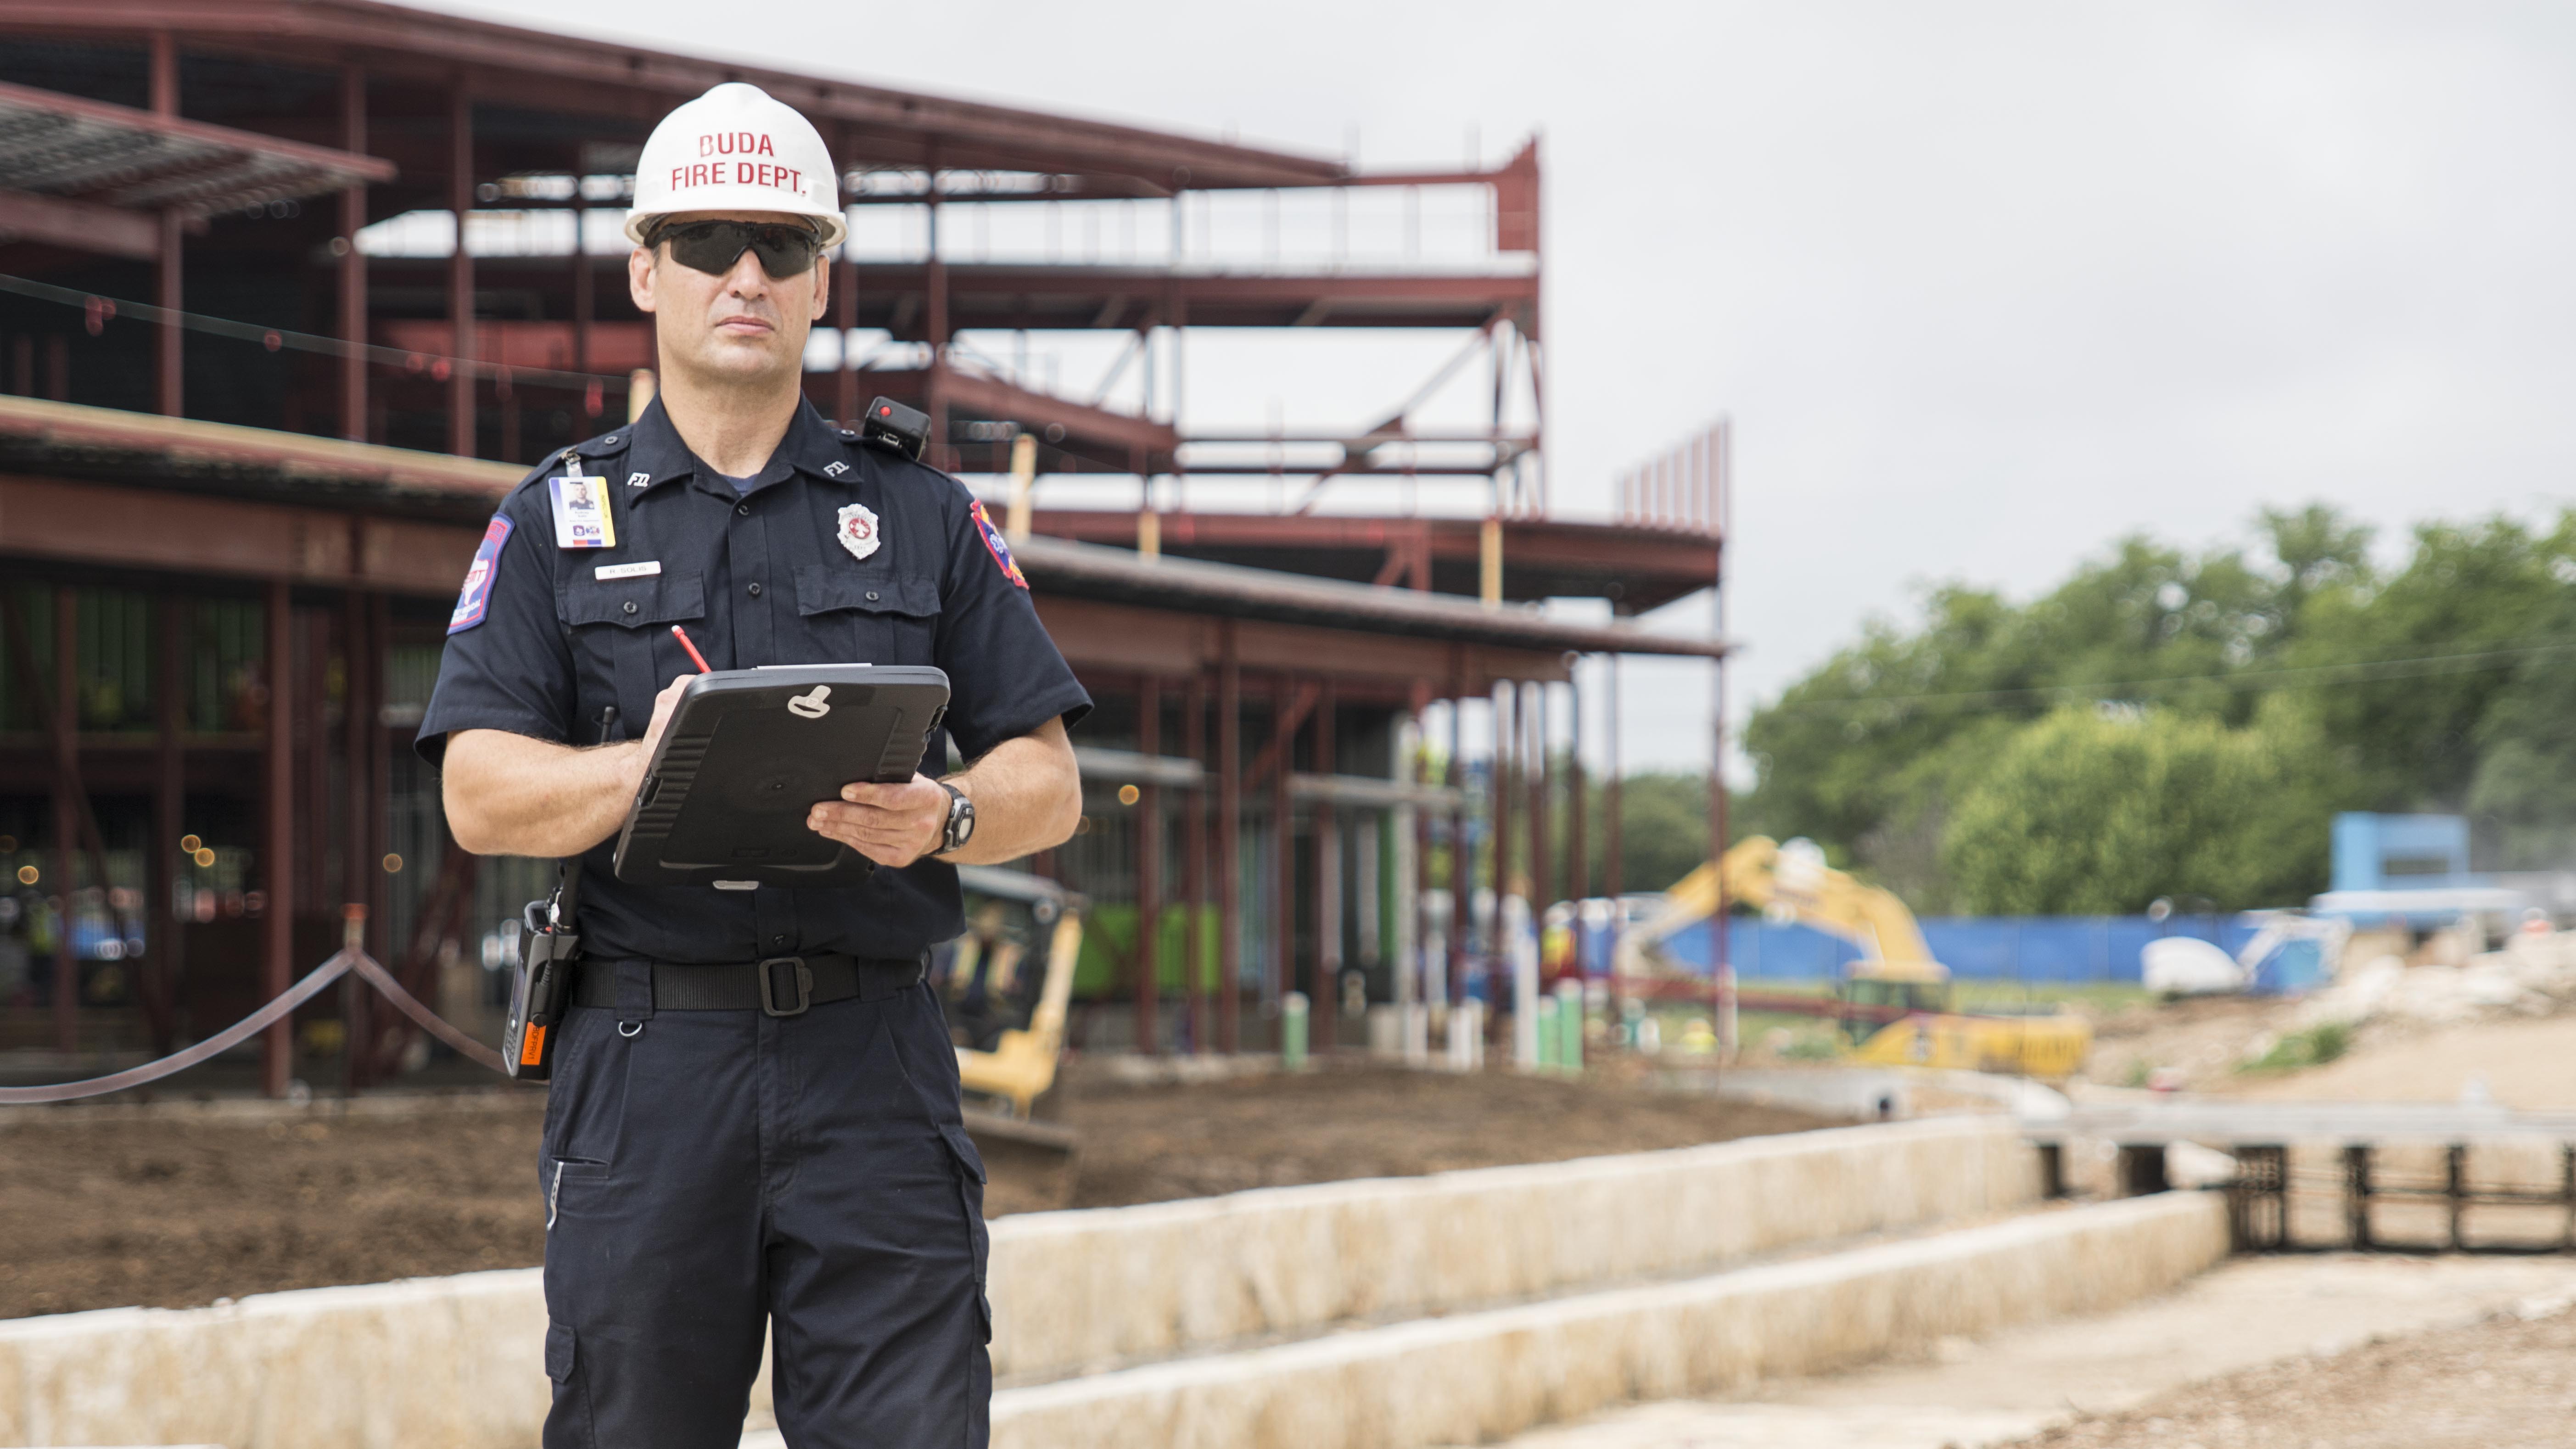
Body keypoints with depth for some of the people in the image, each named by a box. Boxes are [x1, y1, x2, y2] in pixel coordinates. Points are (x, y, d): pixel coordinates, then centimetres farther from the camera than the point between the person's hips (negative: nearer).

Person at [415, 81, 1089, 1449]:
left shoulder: (925, 516, 14)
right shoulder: (555, 523, 11)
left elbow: (1050, 781, 10)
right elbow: (481, 796, 0)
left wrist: (944, 814, -13)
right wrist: (646, 769, -20)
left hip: (873, 1059, 0)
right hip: (645, 1063, 0)